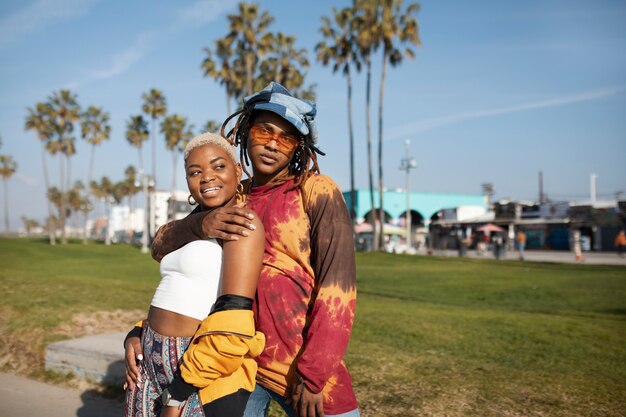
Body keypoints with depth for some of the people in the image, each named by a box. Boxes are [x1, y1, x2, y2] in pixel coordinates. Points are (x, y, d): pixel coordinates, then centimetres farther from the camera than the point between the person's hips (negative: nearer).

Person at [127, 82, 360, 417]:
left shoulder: (316, 191, -7)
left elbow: (338, 286, -14)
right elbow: (161, 246, 4)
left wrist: (313, 375, -17)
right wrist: (200, 225, -17)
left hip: (306, 367, -3)